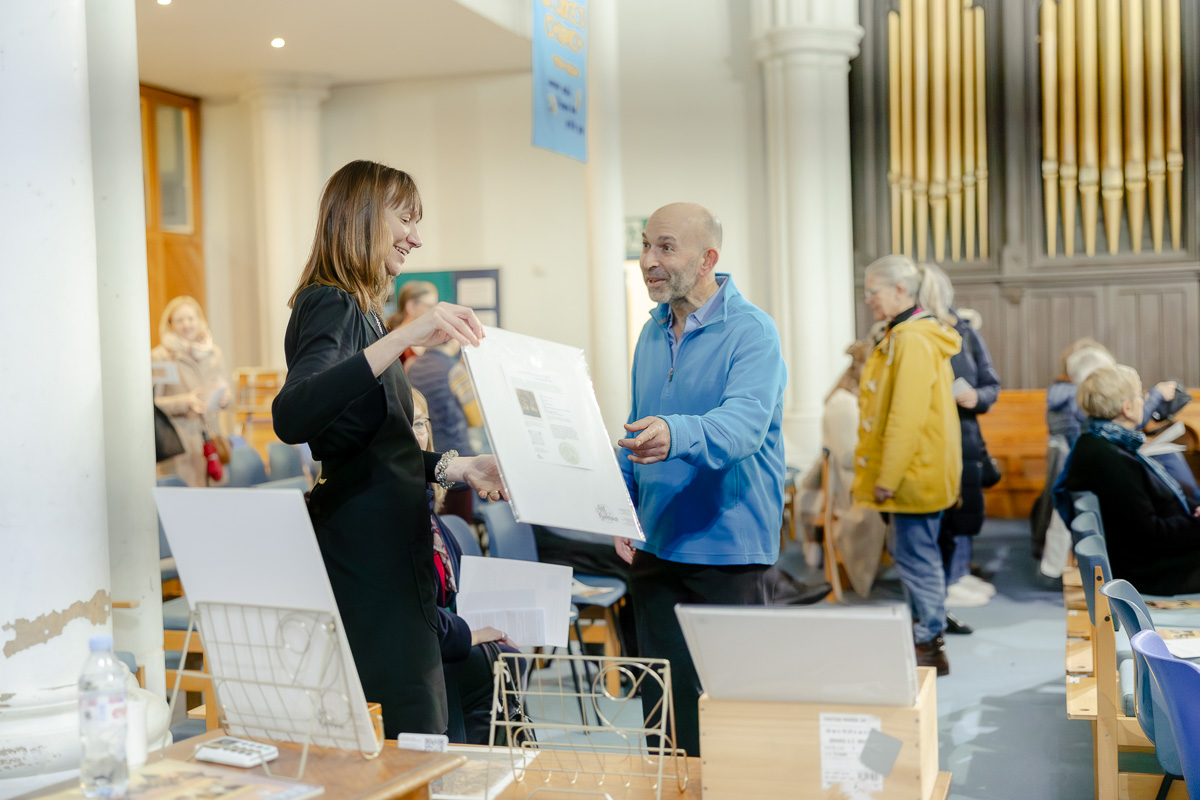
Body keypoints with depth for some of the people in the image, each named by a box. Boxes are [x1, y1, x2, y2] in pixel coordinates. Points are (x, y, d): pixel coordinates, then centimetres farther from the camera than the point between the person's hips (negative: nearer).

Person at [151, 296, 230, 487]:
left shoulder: (213, 353, 14)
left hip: (211, 434, 5)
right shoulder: (160, 356, -4)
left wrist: (225, 398, -1)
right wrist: (185, 402, -19)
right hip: (180, 440, -5)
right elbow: (152, 402, -6)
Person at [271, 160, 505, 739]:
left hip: (390, 557, 10)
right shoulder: (330, 305, -11)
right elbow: (290, 417, -32)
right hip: (365, 562, -10)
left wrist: (454, 467, 14)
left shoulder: (358, 310, 20)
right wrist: (402, 339, -37)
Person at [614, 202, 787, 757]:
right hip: (654, 545, 7)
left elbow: (744, 421, -29)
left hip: (727, 548, -6)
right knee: (663, 708, 12)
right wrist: (624, 508, 7)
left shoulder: (750, 332, -12)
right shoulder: (653, 333, 11)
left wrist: (676, 435, -47)